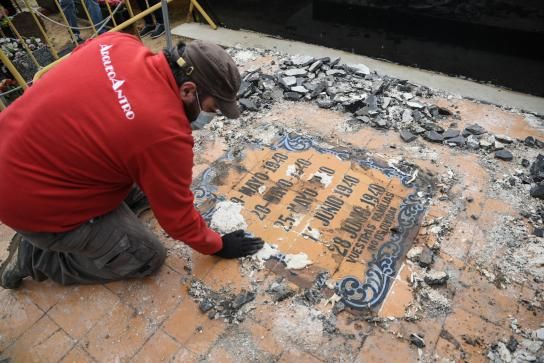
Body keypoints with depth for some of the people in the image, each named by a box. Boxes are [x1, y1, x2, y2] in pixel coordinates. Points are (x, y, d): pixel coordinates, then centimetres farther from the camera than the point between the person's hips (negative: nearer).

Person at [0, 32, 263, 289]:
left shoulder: (118, 43, -9)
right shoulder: (166, 132, -29)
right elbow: (177, 214, -15)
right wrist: (217, 245, 2)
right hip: (34, 199, -8)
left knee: (143, 191, 18)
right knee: (147, 258, 5)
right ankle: (33, 257, 12)